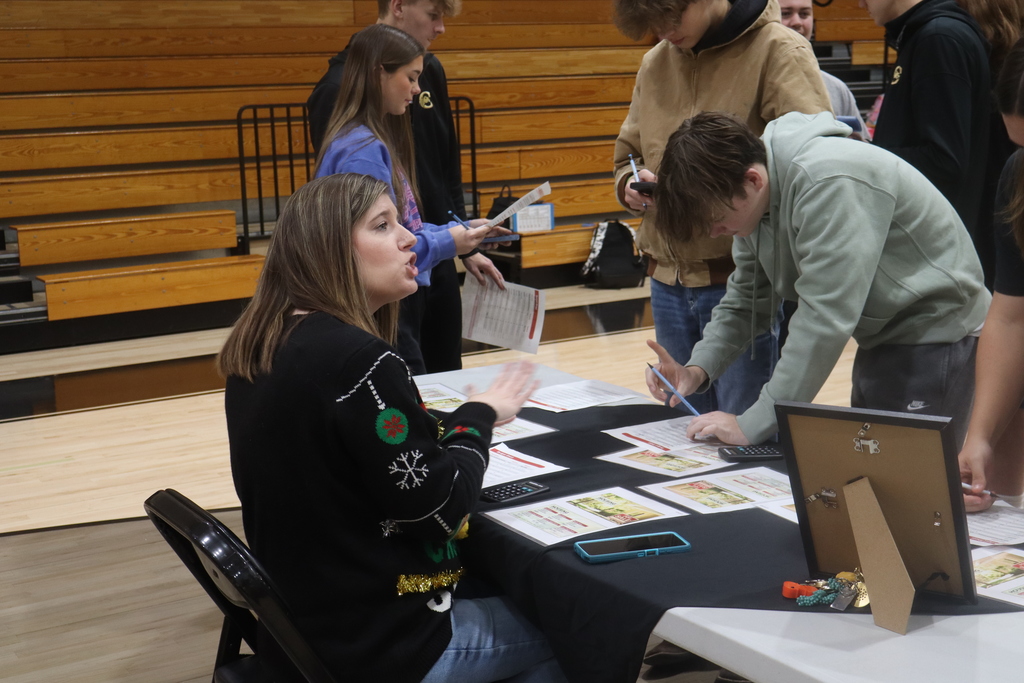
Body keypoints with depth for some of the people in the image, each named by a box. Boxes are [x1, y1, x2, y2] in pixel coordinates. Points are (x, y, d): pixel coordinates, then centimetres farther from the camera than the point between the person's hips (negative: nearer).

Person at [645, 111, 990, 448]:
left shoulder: (831, 183, -30)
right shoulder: (753, 201, -2)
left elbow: (825, 318, -33)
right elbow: (746, 297, 9)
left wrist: (753, 424, -31)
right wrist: (698, 367, -9)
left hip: (936, 330, -9)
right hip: (880, 336, 9)